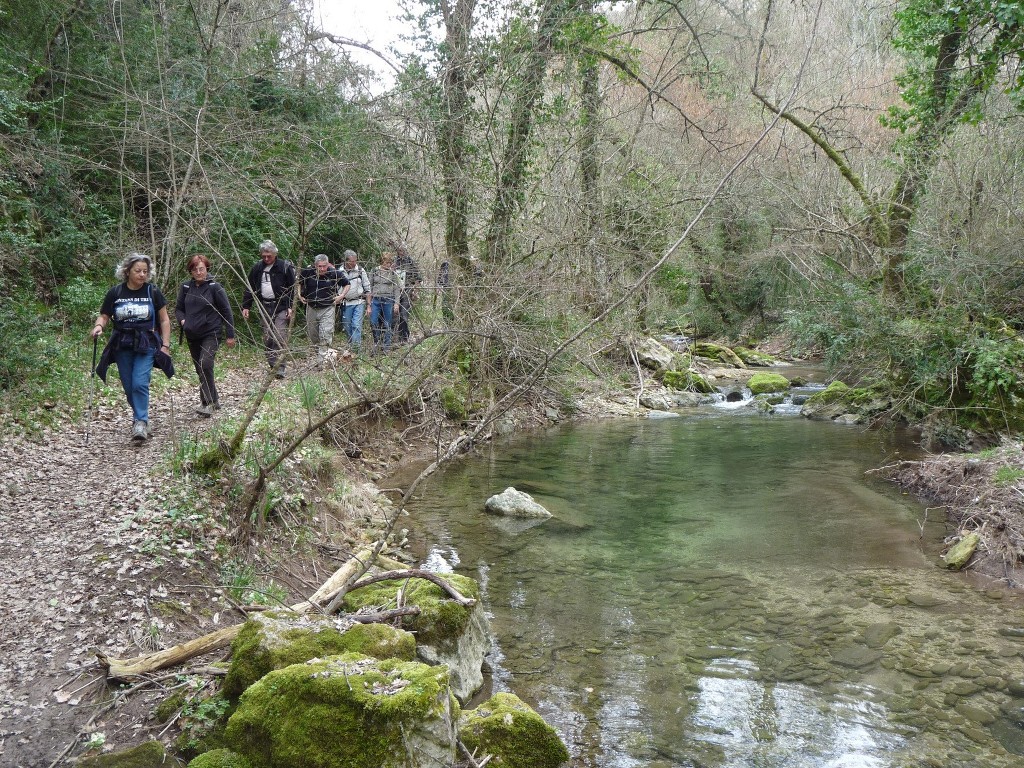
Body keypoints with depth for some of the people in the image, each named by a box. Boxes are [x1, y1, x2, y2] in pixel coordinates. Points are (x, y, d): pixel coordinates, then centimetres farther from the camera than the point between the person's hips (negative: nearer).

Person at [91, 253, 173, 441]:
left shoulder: (153, 292, -1)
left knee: (140, 383, -16)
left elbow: (164, 320, 4)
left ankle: (141, 422, -10)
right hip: (122, 346, 2)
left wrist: (165, 345, -2)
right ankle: (140, 416, 28)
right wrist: (99, 326, -16)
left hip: (146, 345, -2)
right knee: (129, 387, 7)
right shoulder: (115, 293, 1)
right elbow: (104, 316, 7)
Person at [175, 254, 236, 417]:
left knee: (205, 365, -22)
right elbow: (178, 308, 15)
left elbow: (226, 311, -4)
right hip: (192, 335, 6)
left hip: (211, 334, -6)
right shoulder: (186, 287, 4)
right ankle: (214, 399, 27)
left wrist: (231, 335, -4)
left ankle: (207, 403, -19)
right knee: (200, 370, 12)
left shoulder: (214, 287, -8)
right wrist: (182, 320, -7)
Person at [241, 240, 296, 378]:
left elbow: (293, 288, -5)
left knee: (279, 337, -12)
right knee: (267, 338, 7)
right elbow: (249, 288, 14)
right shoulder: (257, 268, 8)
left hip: (281, 307, -5)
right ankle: (272, 365, 15)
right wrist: (245, 307, 9)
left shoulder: (285, 267, -5)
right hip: (264, 308, 5)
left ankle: (280, 368, -12)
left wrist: (290, 307, -12)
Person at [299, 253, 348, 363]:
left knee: (326, 335, -13)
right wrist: (299, 295, 1)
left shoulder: (334, 274, -12)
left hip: (327, 309, -3)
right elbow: (299, 282, 12)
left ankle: (322, 359, -12)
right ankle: (317, 352, 37)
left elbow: (347, 284, 5)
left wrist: (342, 296, -7)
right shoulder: (307, 272, -9)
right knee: (312, 334, 15)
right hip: (311, 308, 3)